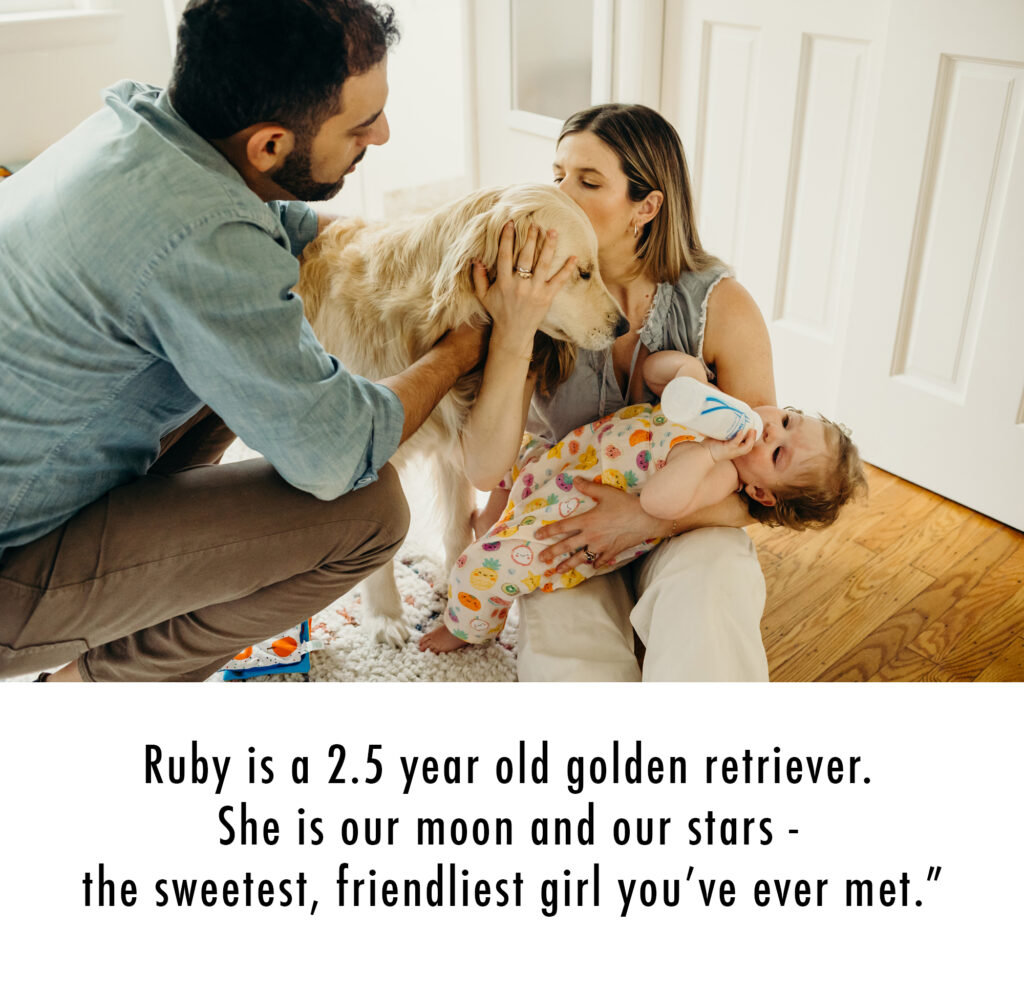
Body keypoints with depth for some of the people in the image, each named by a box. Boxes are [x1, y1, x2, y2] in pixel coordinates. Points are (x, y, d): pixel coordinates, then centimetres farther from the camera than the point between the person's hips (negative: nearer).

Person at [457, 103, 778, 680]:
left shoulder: (721, 305, -13)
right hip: (570, 532, 1)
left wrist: (649, 517, -23)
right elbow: (488, 471, -19)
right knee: (564, 671, -27)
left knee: (706, 607, -35)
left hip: (686, 530, 0)